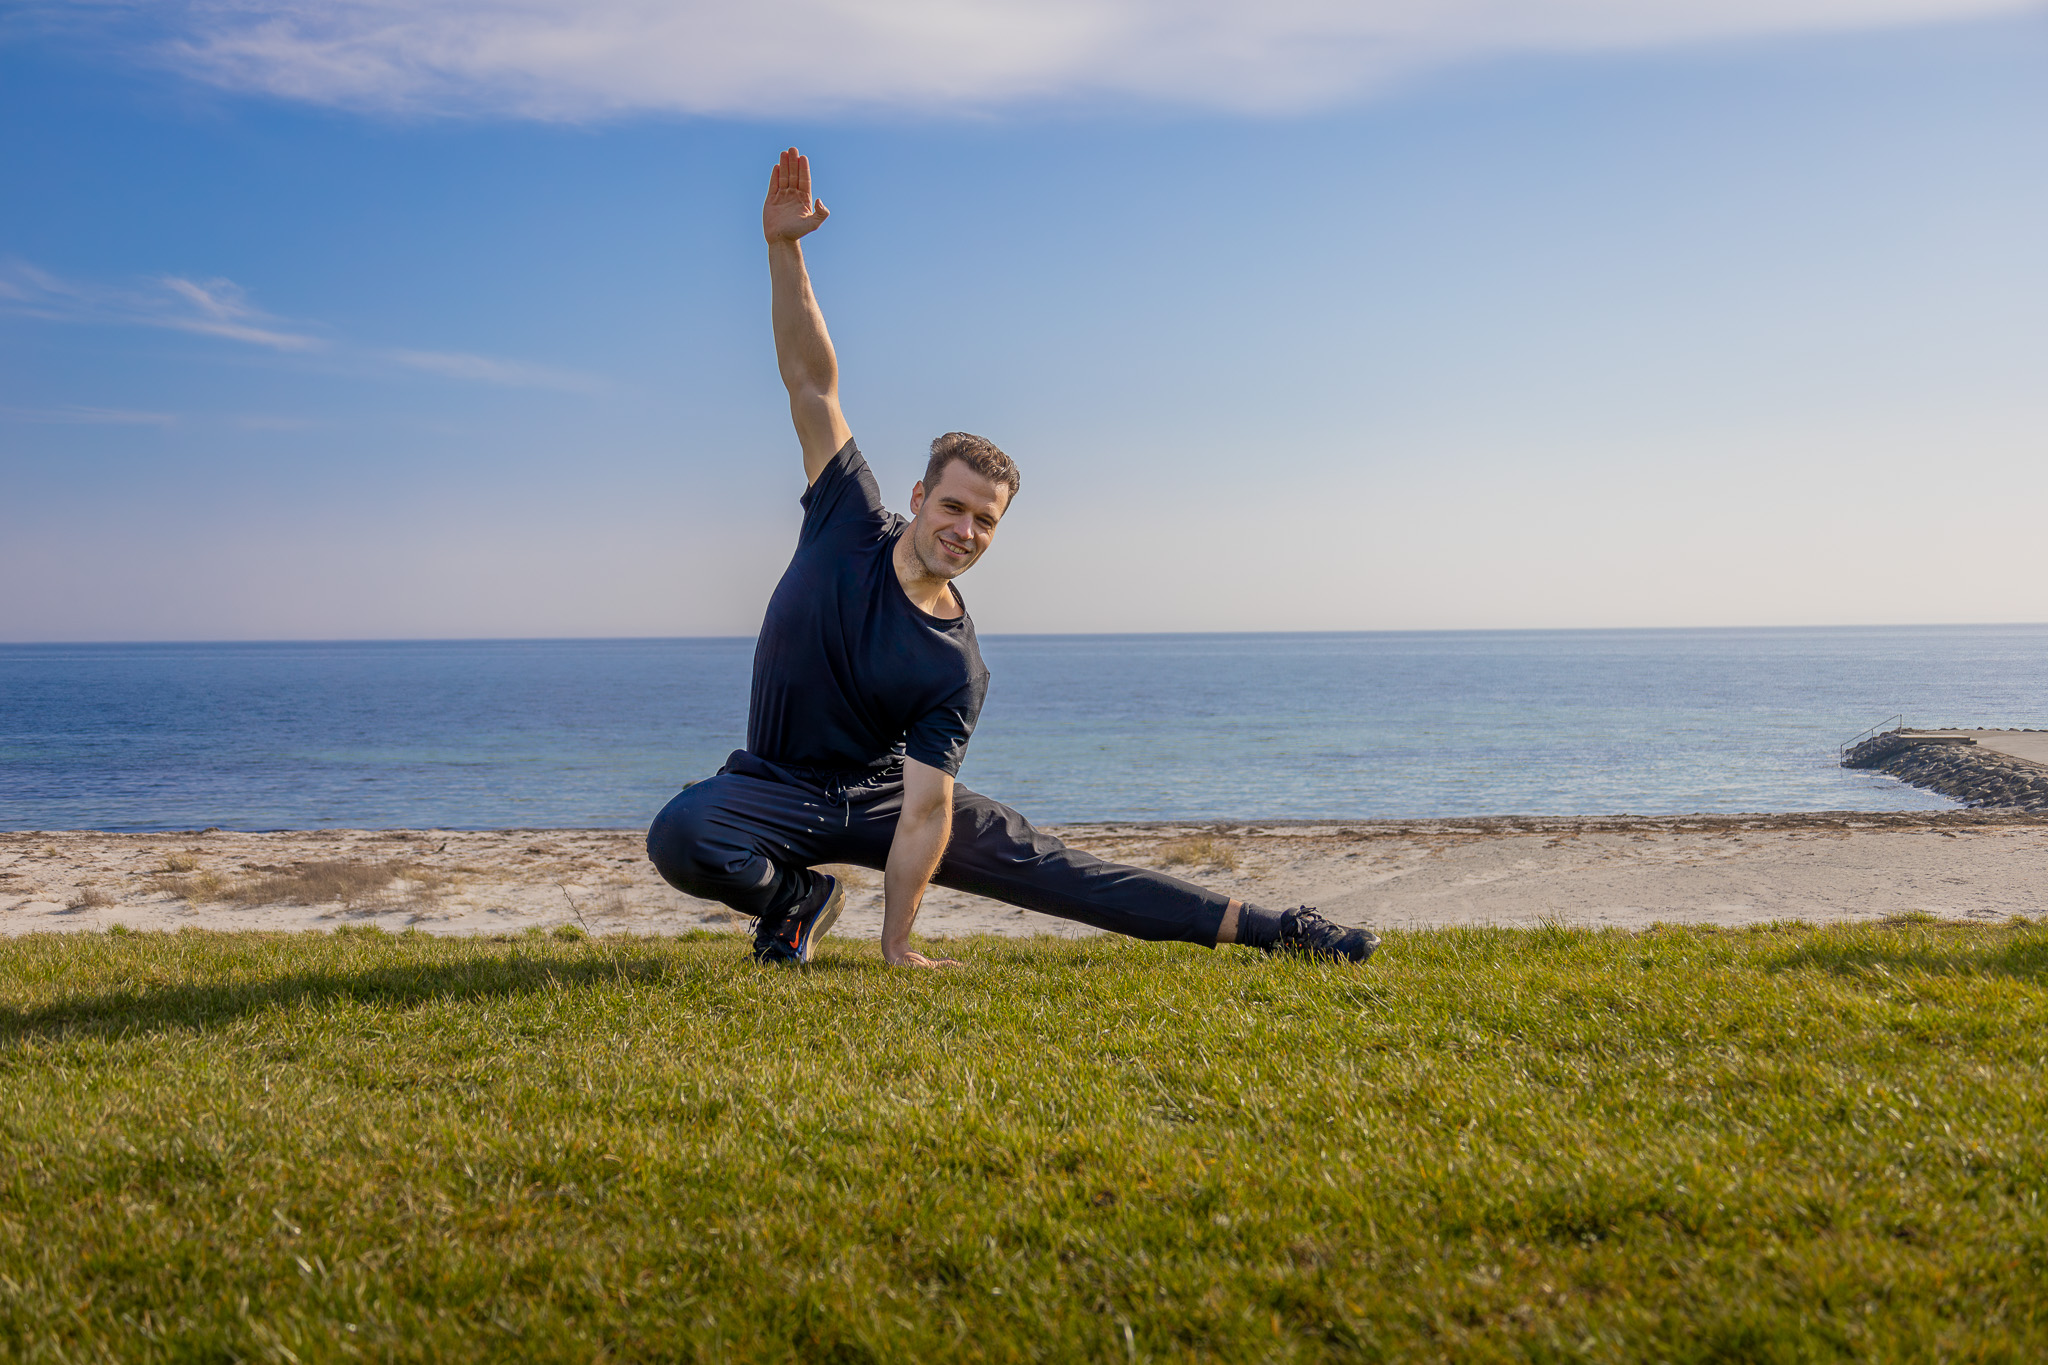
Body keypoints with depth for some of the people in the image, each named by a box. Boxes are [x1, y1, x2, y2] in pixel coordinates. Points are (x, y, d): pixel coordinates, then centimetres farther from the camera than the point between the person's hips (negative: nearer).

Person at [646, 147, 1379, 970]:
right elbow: (810, 378, -17)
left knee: (1046, 867, -5)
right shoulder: (850, 522, -13)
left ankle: (1265, 929, 1)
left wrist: (896, 946, -23)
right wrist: (784, 249, -26)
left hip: (881, 792, 0)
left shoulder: (956, 668, -16)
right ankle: (796, 896, -3)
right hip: (774, 789, 1)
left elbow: (925, 808, -19)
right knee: (680, 837, -34)